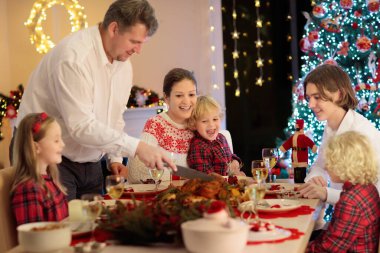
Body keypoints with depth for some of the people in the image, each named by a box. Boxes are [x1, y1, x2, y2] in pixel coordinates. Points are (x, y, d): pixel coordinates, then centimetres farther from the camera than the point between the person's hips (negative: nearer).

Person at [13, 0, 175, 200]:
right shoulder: (74, 56, -24)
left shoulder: (124, 64, 3)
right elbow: (81, 126, -30)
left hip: (90, 163, 8)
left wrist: (115, 158, 4)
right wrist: (137, 147, -30)